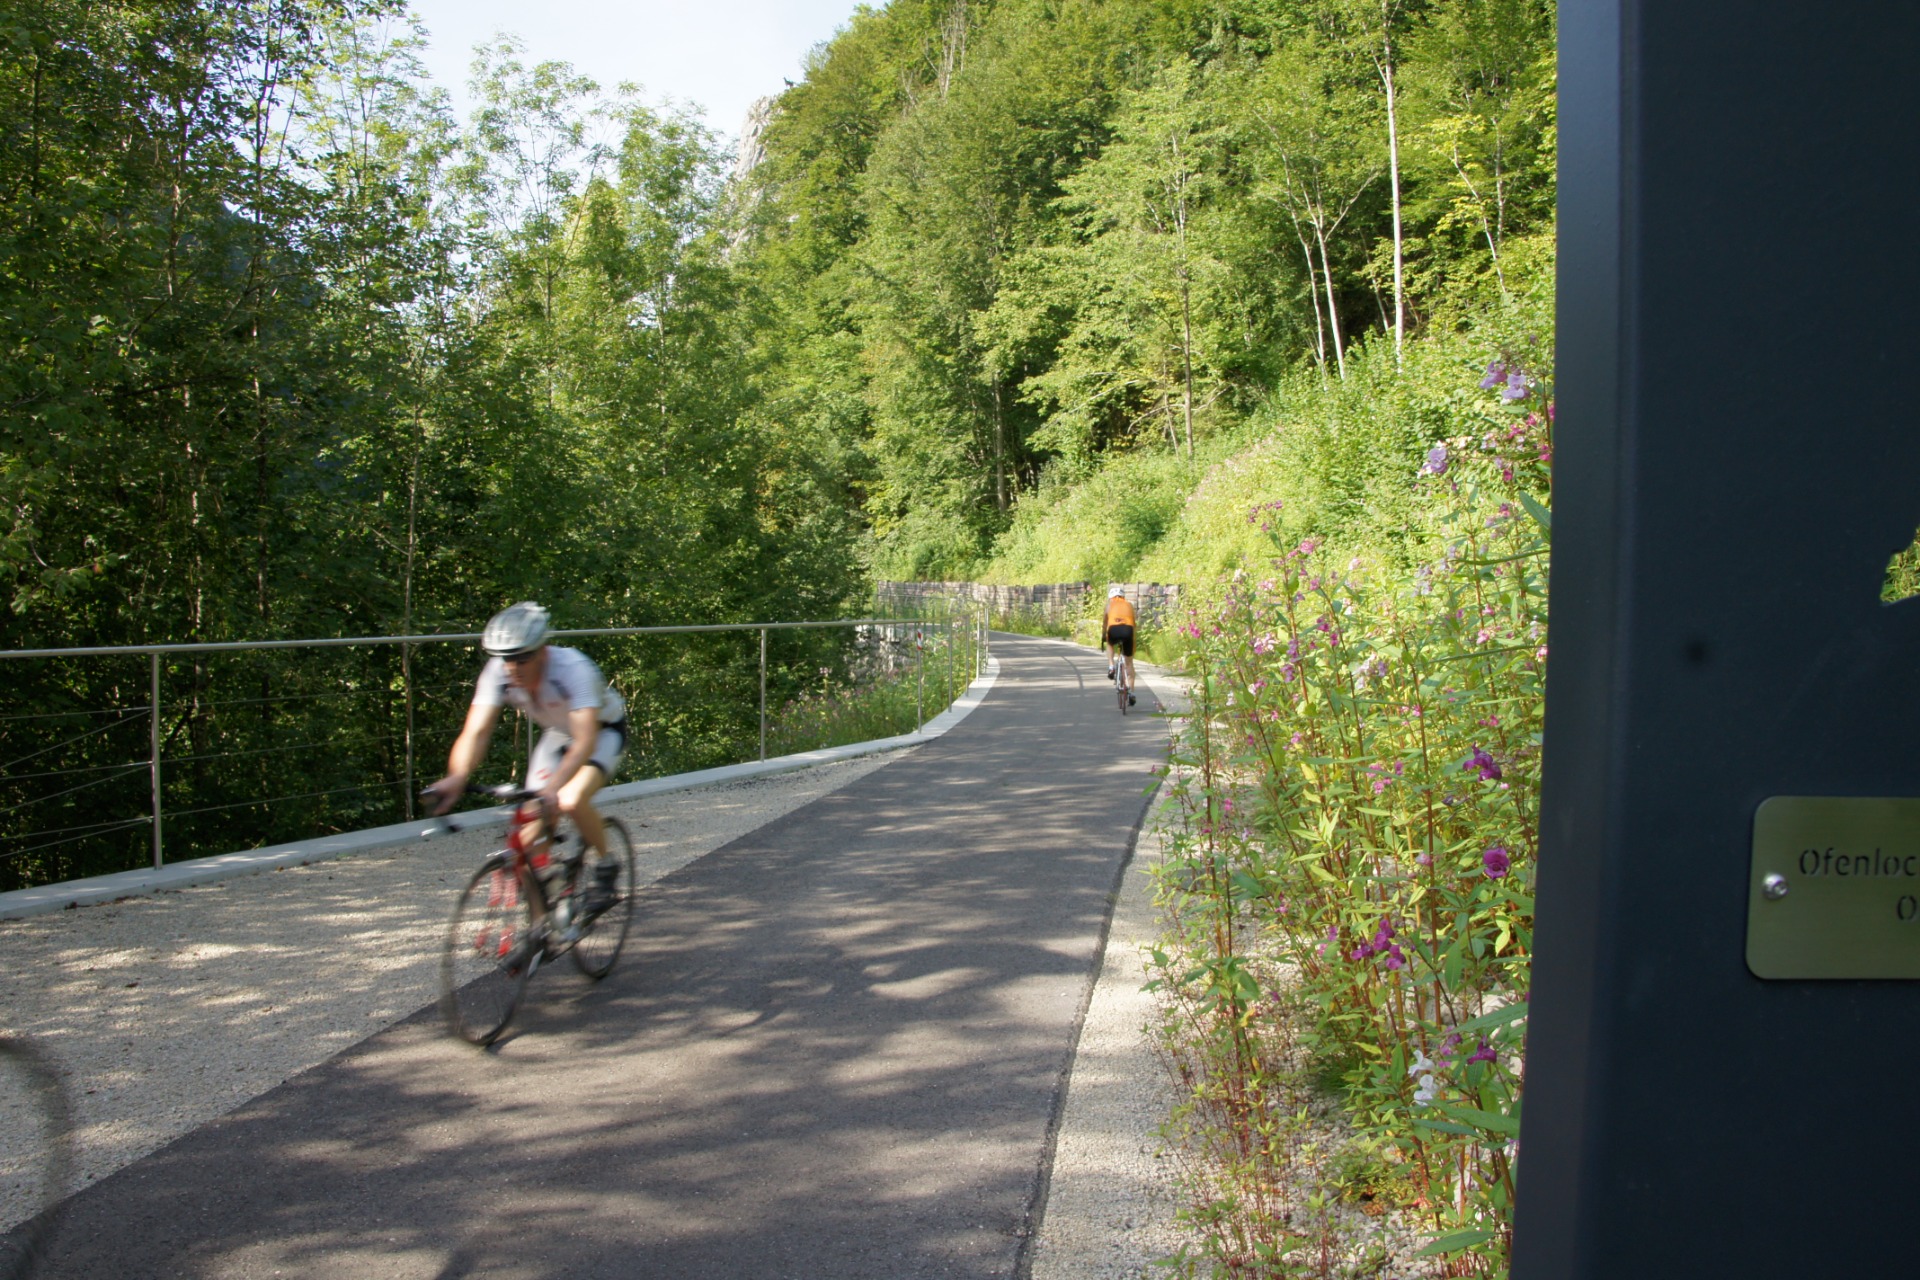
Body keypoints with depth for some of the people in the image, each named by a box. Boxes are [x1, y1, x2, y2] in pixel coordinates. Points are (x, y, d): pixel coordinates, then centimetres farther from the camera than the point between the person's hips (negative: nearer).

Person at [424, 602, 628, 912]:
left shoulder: (573, 669, -38)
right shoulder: (498, 673, -24)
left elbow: (586, 741, -46)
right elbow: (476, 732, -30)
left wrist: (554, 785, -61)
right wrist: (456, 777, -49)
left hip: (604, 729, -5)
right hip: (558, 734, 5)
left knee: (571, 801, -27)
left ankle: (604, 868, -1)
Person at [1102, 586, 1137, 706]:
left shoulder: (1110, 603, 27)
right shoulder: (1129, 604, 30)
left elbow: (1105, 621, 28)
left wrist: (1103, 636, 37)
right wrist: (1134, 636, 38)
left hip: (1113, 630, -1)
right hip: (1128, 630, 1)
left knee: (1110, 644, 37)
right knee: (1129, 663, 14)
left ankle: (1111, 667, 15)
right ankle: (1131, 692, 7)